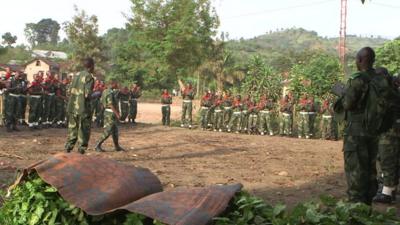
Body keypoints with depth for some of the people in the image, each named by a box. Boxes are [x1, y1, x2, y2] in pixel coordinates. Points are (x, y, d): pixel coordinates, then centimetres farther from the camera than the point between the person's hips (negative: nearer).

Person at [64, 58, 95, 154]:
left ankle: (69, 146, 17)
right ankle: (81, 148, 6)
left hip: (73, 106, 6)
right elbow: (88, 94, -17)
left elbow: (70, 90, 10)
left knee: (72, 127, 15)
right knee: (84, 129, 5)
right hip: (84, 107, -6)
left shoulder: (77, 75, 10)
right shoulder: (89, 77, -11)